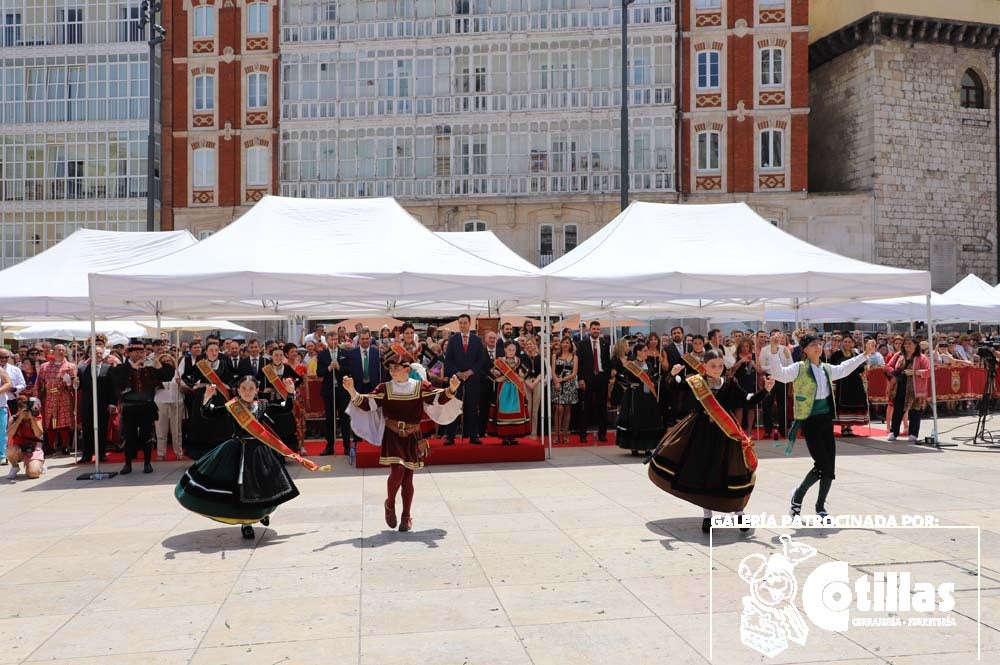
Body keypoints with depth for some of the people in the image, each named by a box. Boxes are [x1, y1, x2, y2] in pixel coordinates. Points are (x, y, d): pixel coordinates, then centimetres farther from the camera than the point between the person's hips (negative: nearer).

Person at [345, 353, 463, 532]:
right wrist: (352, 391, -24)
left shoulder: (420, 387, -1)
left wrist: (451, 389, -26)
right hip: (392, 436, -1)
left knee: (408, 477, 6)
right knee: (397, 471, -15)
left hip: (412, 437, 1)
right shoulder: (384, 389, -1)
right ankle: (390, 504, 14)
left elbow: (439, 398, -7)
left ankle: (407, 517, 20)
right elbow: (366, 404, -9)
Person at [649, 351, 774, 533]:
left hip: (725, 434, 0)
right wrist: (674, 375, -27)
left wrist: (765, 390, -13)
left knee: (726, 473, 3)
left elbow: (748, 401, -2)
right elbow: (674, 387, -7)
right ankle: (707, 515, 24)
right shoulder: (696, 382, -4)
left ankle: (739, 512, 26)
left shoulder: (730, 385, -3)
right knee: (701, 472, 7)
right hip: (701, 433, 1)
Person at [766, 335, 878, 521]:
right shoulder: (799, 368, -7)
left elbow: (844, 368, 32)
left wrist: (865, 354, 36)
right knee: (822, 465, -13)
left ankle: (820, 507, 19)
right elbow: (778, 373, -22)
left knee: (830, 468, 4)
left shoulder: (827, 369, 13)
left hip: (826, 420, 7)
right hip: (809, 421, -7)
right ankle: (798, 495, 11)